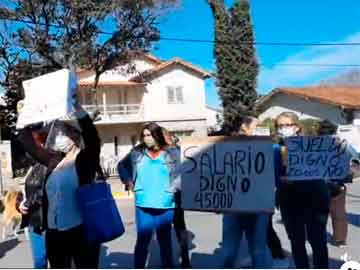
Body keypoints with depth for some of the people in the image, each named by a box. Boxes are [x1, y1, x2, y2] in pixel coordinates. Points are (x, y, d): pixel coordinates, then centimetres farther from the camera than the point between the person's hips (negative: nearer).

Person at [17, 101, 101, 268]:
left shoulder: (85, 160, -8)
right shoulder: (54, 160, 8)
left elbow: (93, 138, -27)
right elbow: (27, 141, 16)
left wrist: (76, 106, -32)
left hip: (81, 231, -6)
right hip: (54, 233, 6)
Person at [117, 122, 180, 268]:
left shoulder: (172, 153, -5)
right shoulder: (137, 152, 3)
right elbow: (121, 166, 17)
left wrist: (175, 187, -11)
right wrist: (128, 180, 5)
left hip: (165, 206, -1)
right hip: (143, 205, 1)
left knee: (165, 240, 15)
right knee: (142, 240, 9)